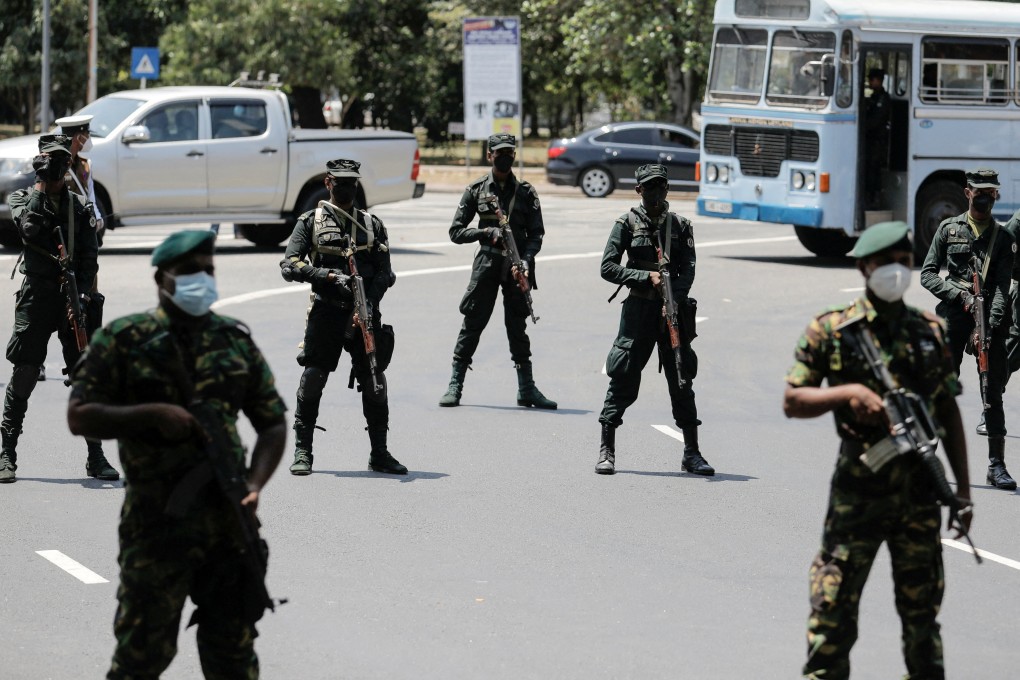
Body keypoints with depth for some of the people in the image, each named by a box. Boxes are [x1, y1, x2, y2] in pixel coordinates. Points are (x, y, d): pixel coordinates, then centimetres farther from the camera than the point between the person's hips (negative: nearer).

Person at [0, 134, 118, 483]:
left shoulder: (80, 205, 11)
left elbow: (90, 254, 5)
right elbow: (30, 228, -15)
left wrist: (83, 291, -10)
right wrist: (41, 185, -12)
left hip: (74, 296, 2)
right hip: (36, 294, -2)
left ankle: (96, 456, 5)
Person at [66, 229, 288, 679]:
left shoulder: (237, 341, 10)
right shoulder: (123, 339, -2)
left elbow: (272, 423, 14)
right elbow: (80, 417, -6)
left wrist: (255, 485, -3)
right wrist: (153, 414, -18)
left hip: (228, 519, 4)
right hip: (157, 521, -4)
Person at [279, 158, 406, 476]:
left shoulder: (372, 225, 14)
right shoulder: (310, 222, 7)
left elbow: (384, 272, 7)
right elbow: (289, 265, -2)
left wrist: (368, 304, -10)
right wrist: (330, 276, -14)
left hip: (365, 312, 2)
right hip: (325, 312, -2)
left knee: (374, 383, 1)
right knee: (313, 379, -5)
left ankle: (379, 454, 11)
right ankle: (302, 452, 4)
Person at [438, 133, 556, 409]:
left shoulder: (526, 192, 7)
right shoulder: (476, 189, 4)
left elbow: (536, 233, 4)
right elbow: (456, 231, 4)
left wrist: (526, 260, -13)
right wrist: (486, 233, -12)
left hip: (516, 267, 1)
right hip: (486, 264, -1)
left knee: (517, 325, 4)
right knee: (472, 323, -1)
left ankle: (527, 389, 10)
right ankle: (455, 385, 5)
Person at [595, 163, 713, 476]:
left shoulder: (680, 226, 8)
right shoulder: (628, 224, 2)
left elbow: (688, 271, 0)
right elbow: (608, 267, -3)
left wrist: (675, 297, -17)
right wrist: (646, 278, -14)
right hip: (638, 309, -2)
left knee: (682, 380, 3)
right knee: (623, 379, -2)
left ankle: (691, 453, 11)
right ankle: (606, 450, 6)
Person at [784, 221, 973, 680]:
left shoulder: (931, 332, 8)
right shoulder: (831, 330, -2)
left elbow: (949, 413, 13)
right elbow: (792, 401, -2)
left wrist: (963, 488, 9)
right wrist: (848, 392, -18)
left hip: (920, 485, 3)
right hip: (859, 484, -3)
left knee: (923, 606, 11)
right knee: (833, 606, -4)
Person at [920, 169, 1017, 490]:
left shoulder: (1003, 237, 8)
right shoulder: (949, 229, 9)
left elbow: (1002, 284, -2)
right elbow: (928, 274, 6)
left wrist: (994, 318, -18)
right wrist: (959, 294, -9)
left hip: (990, 319, 1)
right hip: (952, 318, -1)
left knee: (993, 392, 1)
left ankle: (996, 465, 4)